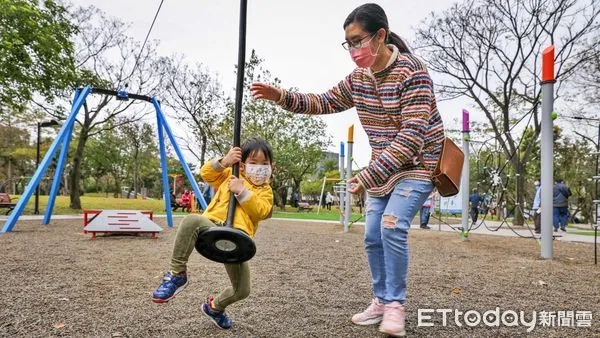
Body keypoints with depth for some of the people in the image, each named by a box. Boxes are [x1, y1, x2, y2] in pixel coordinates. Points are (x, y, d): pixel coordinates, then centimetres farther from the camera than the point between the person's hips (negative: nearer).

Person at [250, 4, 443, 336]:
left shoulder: (412, 72, -22)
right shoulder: (358, 78, 1)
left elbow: (412, 135, -29)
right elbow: (324, 102, 9)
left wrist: (368, 175, -33)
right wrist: (281, 96, -8)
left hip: (418, 164, -7)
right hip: (384, 168, 7)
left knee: (392, 226, -23)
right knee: (372, 236, 4)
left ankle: (395, 305, -5)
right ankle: (381, 301, 21)